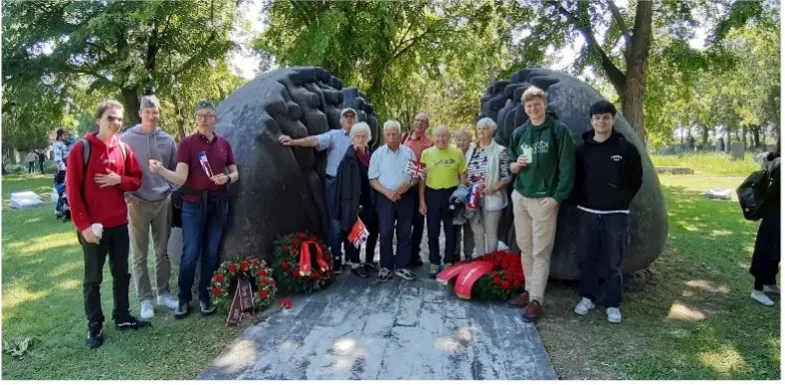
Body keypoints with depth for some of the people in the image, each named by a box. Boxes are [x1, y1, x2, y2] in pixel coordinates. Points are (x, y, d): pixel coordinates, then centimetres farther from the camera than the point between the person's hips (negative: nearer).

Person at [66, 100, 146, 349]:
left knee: (121, 273, 14)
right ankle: (94, 326, 17)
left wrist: (119, 180, -10)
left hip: (119, 224, 5)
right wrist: (83, 224, -15)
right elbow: (72, 190, -11)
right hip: (93, 226, -5)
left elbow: (137, 180, 12)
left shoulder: (123, 149, 5)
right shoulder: (82, 149, -10)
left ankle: (122, 317, 28)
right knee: (93, 278, 6)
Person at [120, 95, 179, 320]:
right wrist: (127, 197, -8)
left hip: (163, 202, 3)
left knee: (162, 252, 12)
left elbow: (175, 169, 12)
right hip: (138, 203, -3)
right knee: (140, 255, 5)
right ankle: (145, 299, 15)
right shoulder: (128, 138, -5)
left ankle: (163, 293, 25)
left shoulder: (167, 140, 4)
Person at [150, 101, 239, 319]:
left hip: (218, 203, 3)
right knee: (190, 254, -3)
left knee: (211, 253, 8)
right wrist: (161, 170, -32)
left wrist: (227, 178, -10)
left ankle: (205, 298, 20)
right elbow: (180, 178, -14)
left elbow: (235, 173, 12)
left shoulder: (224, 144, 6)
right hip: (193, 204, -3)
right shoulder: (187, 143, -5)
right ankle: (184, 300, 13)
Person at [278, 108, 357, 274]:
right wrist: (294, 142, -35)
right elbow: (315, 140, -19)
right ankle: (336, 260, 11)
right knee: (336, 222, 2)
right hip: (334, 183, -3)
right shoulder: (333, 135, -3)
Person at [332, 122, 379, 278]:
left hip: (370, 199, 6)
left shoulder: (370, 154, 7)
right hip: (356, 201, -6)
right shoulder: (350, 157, -11)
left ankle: (369, 261, 27)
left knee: (373, 230, 11)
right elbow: (346, 182, -14)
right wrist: (352, 203, -18)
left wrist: (375, 199, 7)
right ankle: (355, 264, 17)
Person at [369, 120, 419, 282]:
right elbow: (372, 179, -2)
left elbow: (417, 175, 6)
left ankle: (401, 266, 17)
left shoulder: (408, 153, 4)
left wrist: (409, 185, -15)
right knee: (385, 232, -1)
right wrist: (387, 192, -15)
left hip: (406, 196, 2)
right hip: (385, 197, -2)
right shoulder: (378, 154, 0)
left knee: (405, 232, 7)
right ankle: (386, 266, 11)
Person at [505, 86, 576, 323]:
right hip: (520, 197, 5)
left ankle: (536, 300, 3)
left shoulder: (559, 130, -6)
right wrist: (516, 165, -8)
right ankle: (529, 290, 24)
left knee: (541, 252, -2)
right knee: (525, 249, 12)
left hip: (544, 199, -5)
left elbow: (567, 167, -9)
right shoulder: (519, 133, 9)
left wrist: (557, 197, -14)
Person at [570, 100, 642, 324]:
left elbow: (636, 179, 7)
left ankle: (613, 304, 14)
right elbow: (575, 178, 12)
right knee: (586, 258, 7)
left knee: (614, 262, 3)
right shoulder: (582, 149, 4)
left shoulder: (626, 148, -1)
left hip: (616, 214, -2)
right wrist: (581, 200, 5)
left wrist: (623, 200, 3)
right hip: (587, 212, 2)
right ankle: (588, 297, 23)